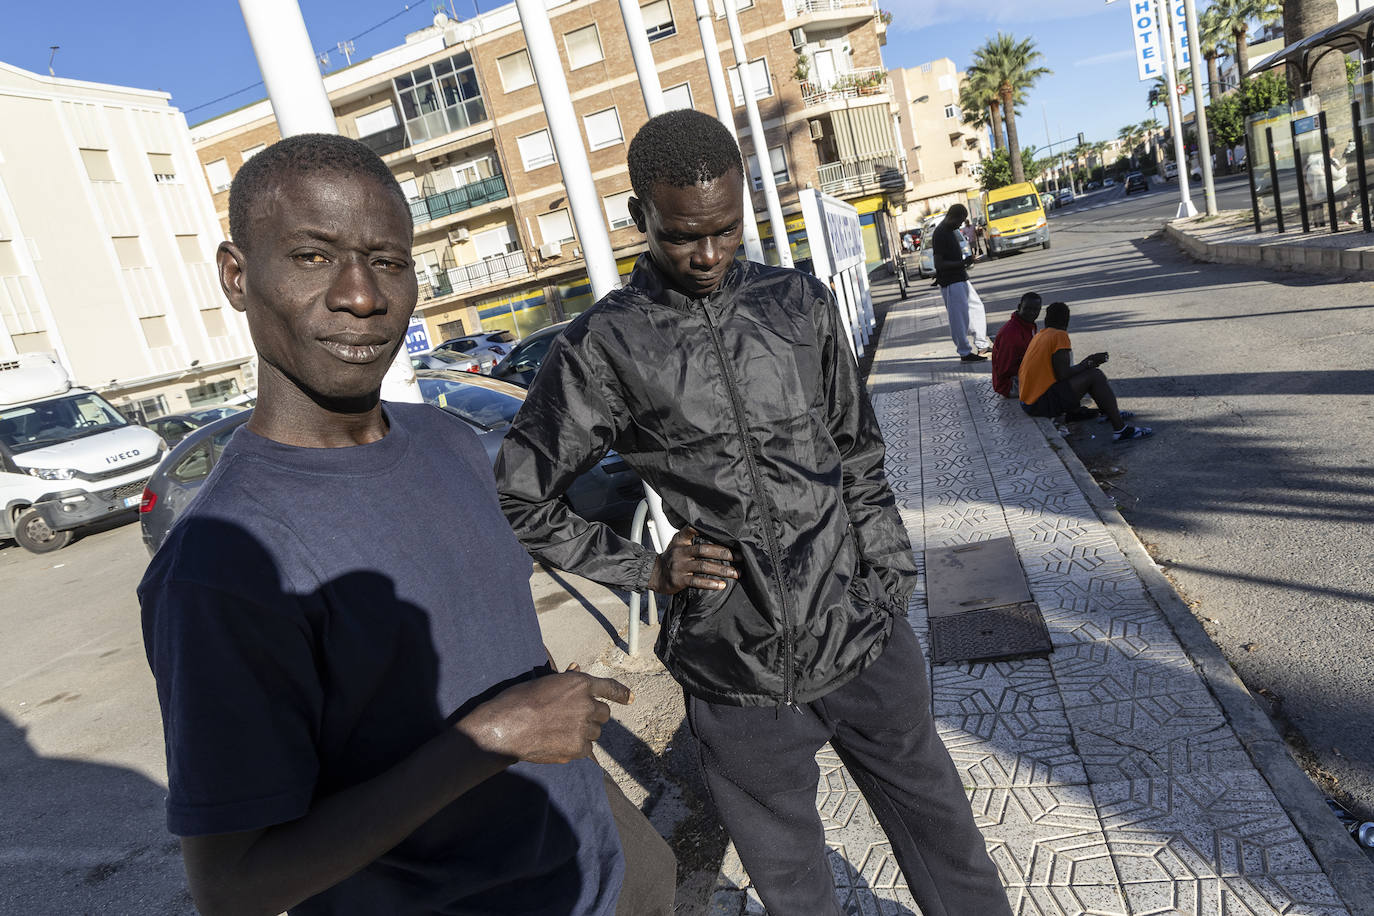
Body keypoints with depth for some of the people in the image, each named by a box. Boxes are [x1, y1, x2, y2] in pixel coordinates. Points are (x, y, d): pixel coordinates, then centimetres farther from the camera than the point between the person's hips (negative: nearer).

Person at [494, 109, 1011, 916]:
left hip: (865, 639, 3)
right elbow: (520, 499, -1)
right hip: (740, 678, -2)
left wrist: (895, 590, 10)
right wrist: (646, 569, -6)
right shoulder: (603, 348, -9)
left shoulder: (802, 305, 2)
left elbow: (860, 460, 11)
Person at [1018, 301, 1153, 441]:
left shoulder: (1038, 336, 16)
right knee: (1096, 376, -7)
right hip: (1043, 404, -9)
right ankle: (1120, 429, -9)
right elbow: (1063, 375, -17)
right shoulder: (1060, 335, -10)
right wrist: (1087, 363, -1)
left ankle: (1109, 412, 35)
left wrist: (1087, 362, 23)